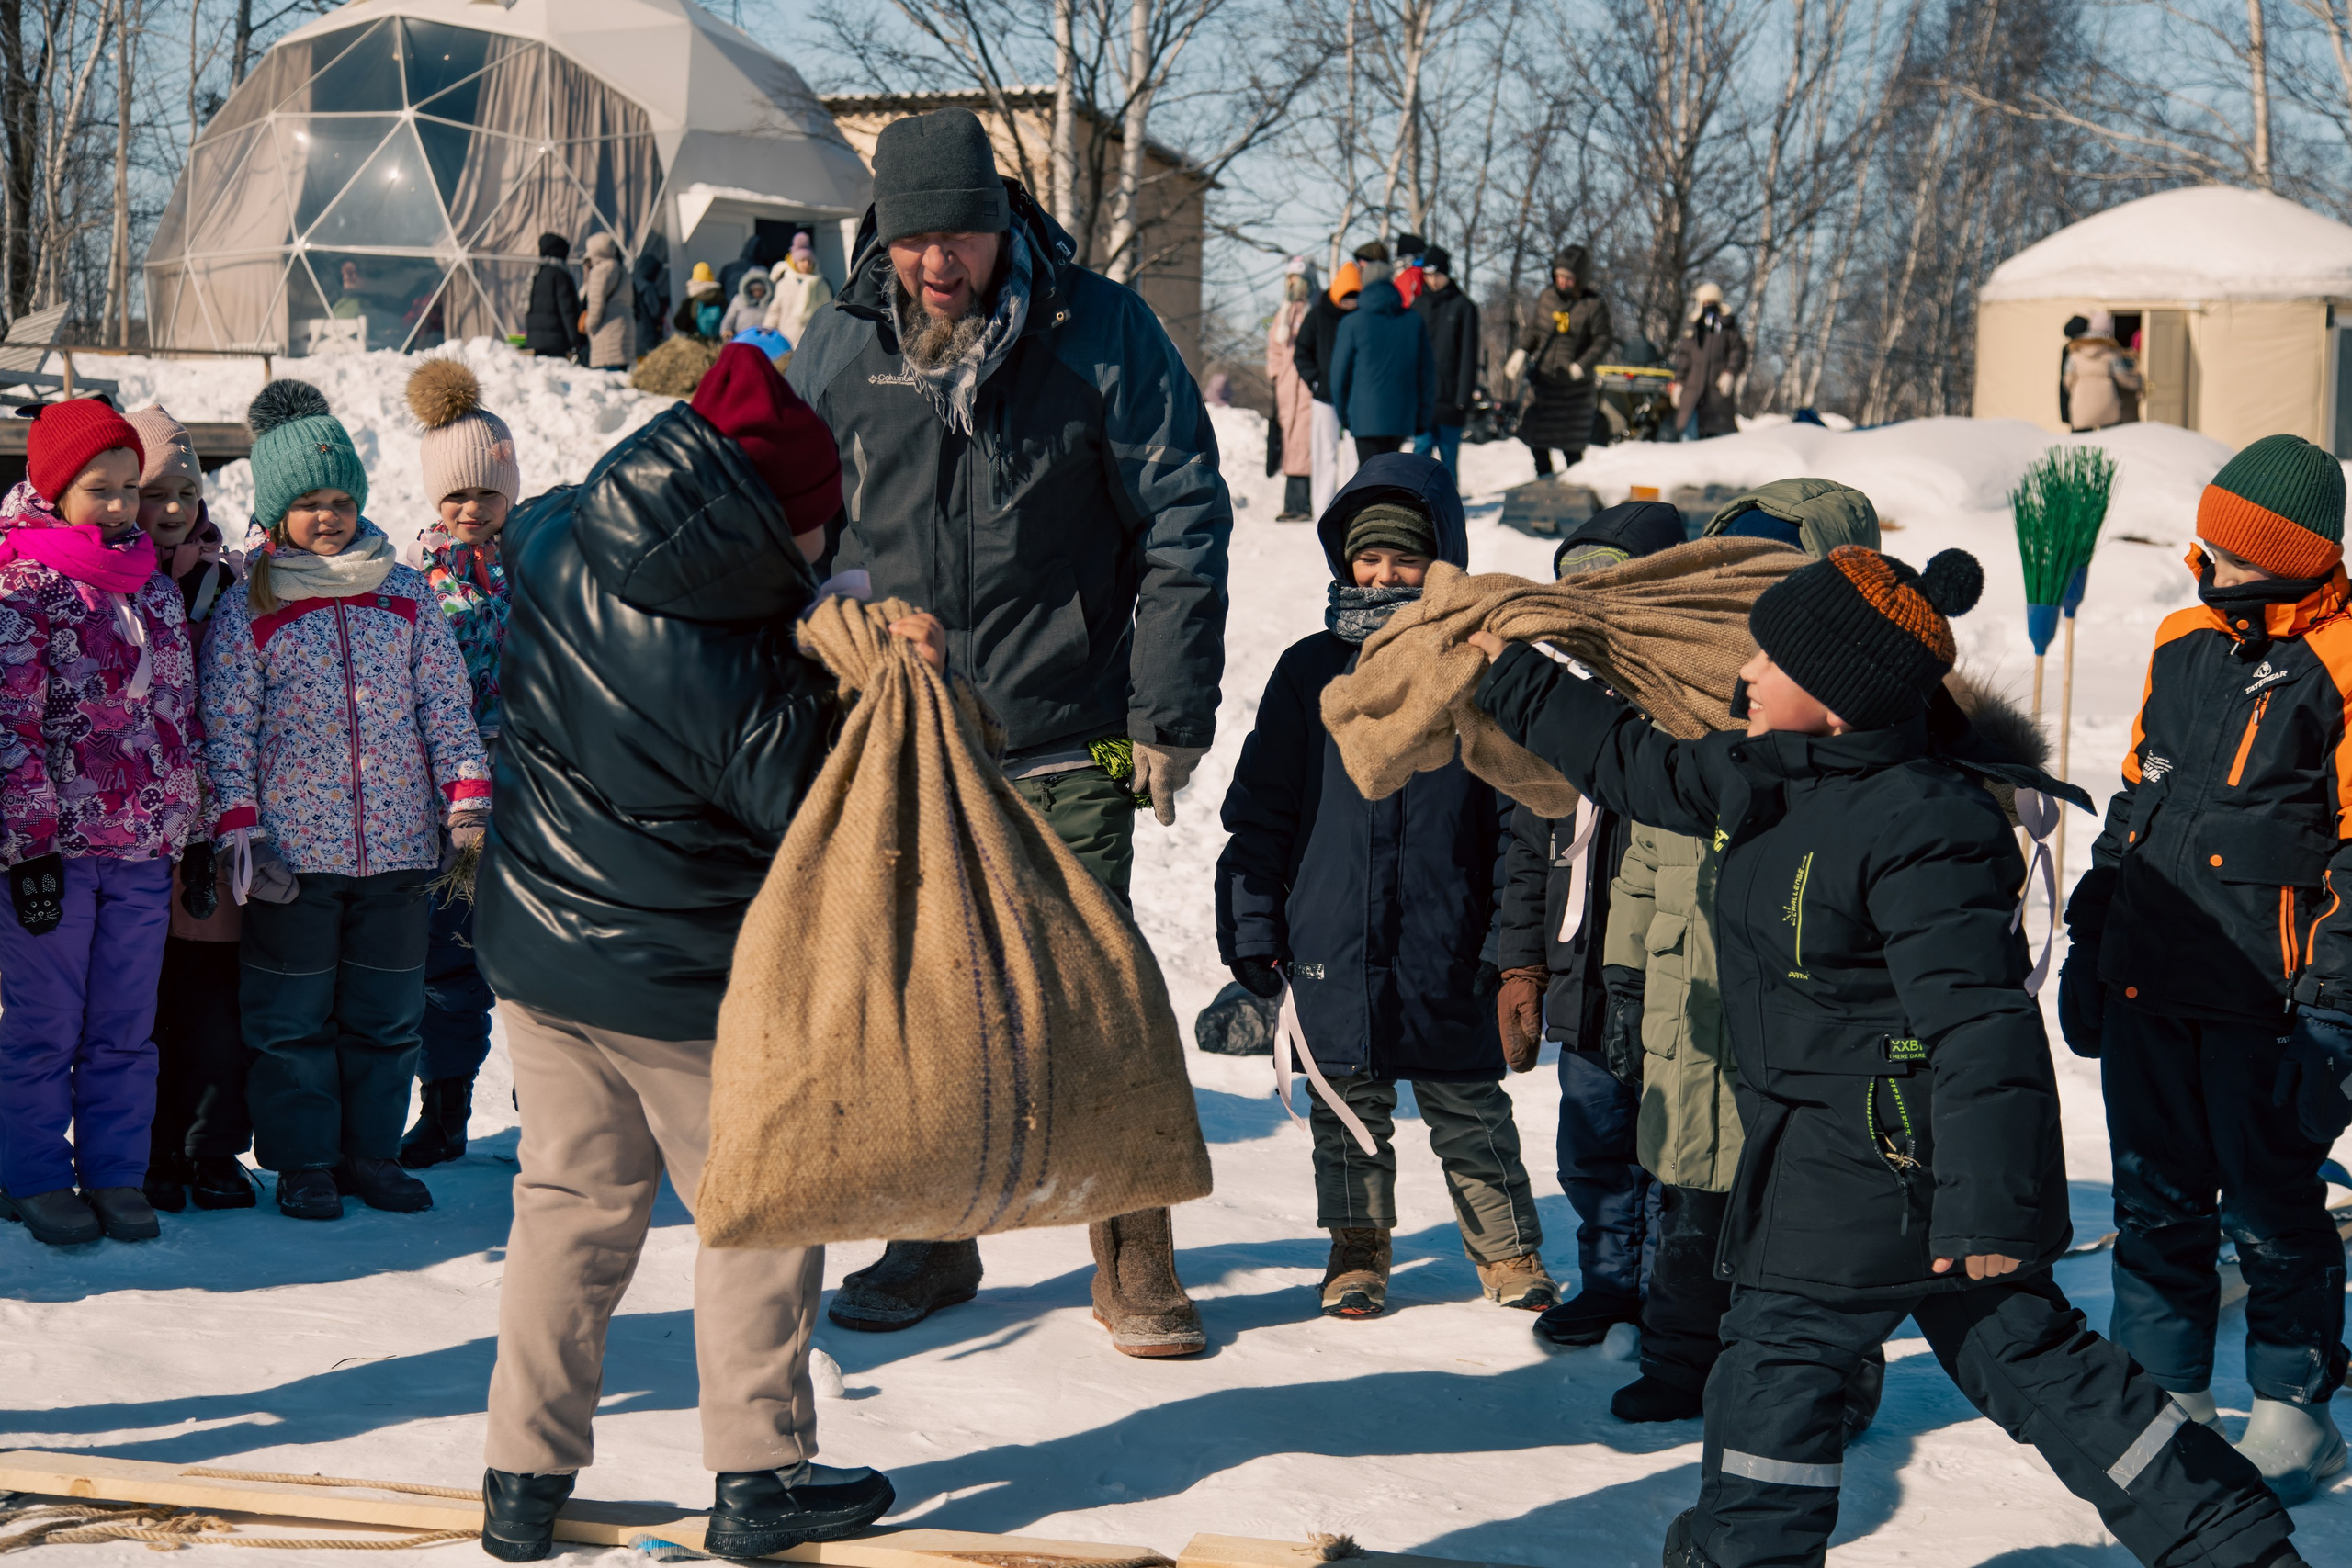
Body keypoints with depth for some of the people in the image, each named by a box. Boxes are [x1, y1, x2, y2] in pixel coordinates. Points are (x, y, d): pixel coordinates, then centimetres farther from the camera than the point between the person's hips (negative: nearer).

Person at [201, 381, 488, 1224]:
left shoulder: (404, 593, 7)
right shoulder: (248, 609, -1)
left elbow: (445, 701, 7)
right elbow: (226, 725, -4)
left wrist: (467, 797, -2)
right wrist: (237, 825, -12)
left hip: (398, 841, 3)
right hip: (292, 845, -3)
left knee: (387, 1011, 9)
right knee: (293, 1014, 4)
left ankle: (371, 1150, 21)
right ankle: (301, 1160, 15)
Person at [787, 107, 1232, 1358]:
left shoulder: (1099, 333, -6)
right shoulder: (839, 349, 2)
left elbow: (1181, 525, -4)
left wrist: (1168, 716, -8)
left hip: (1064, 748, -3)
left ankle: (1133, 1263, 10)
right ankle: (931, 1244, 25)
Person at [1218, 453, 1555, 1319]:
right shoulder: (1311, 671, 4)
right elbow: (1260, 813, 8)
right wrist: (1250, 936, 4)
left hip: (1446, 942, -1)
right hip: (1332, 941, 1)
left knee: (1467, 1102, 5)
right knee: (1348, 1104, 11)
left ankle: (1508, 1250, 20)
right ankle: (1357, 1249, 25)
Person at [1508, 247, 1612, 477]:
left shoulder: (1594, 305, -9)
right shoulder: (1547, 298, 4)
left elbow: (1604, 341, -7)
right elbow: (1533, 329, 16)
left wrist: (1580, 366, -16)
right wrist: (1521, 352, 0)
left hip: (1572, 386, -5)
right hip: (1542, 380, 5)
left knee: (1571, 447, -3)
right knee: (1536, 440, 10)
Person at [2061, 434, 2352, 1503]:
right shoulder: (2184, 642, 10)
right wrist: (2090, 935, 19)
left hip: (2260, 1001, -6)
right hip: (2148, 984, 6)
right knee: (2154, 1202, 12)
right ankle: (2164, 1395, 24)